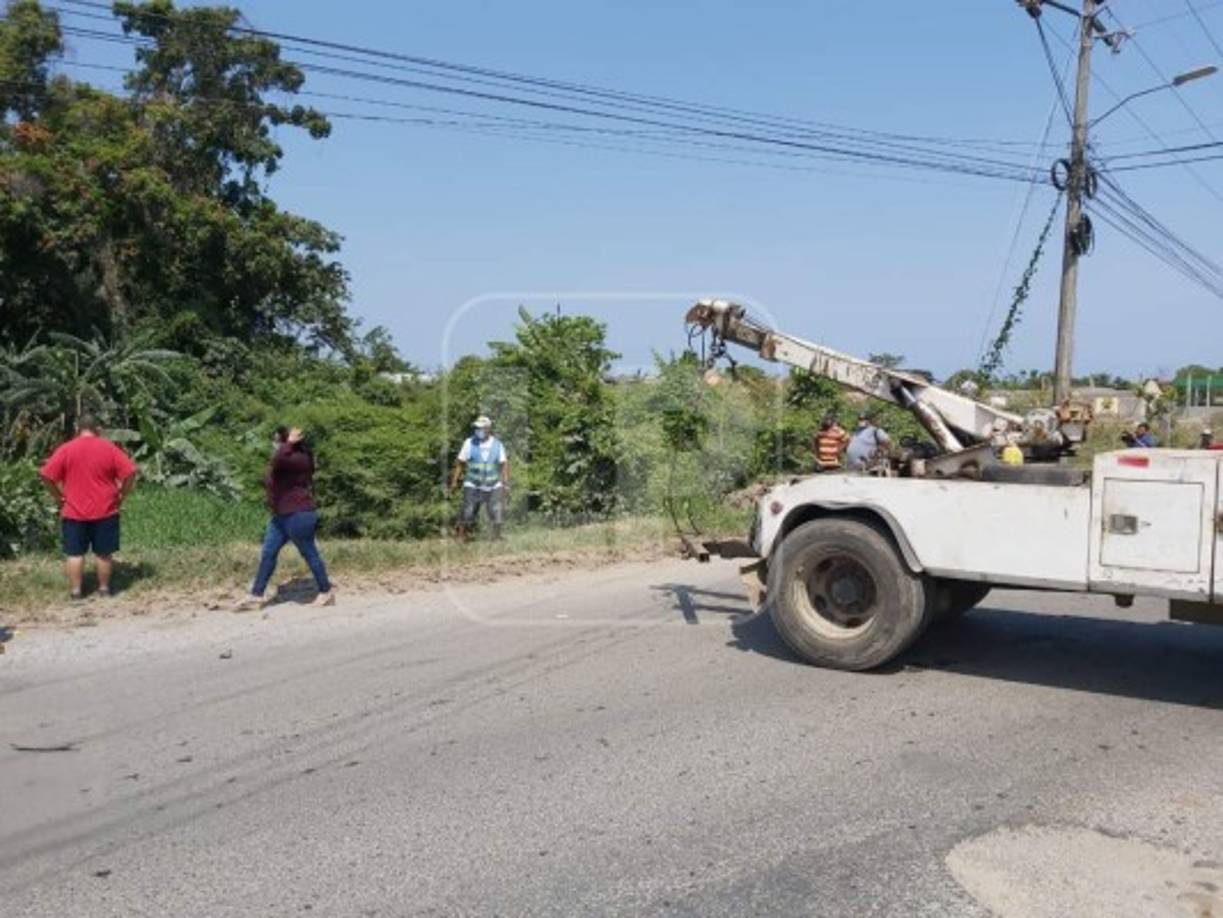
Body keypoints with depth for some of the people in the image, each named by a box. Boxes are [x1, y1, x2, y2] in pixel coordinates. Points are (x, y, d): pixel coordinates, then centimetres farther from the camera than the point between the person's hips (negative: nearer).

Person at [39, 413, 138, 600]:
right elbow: (129, 473, -9)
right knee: (104, 553, 9)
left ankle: (75, 591, 9)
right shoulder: (109, 448, -3)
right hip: (105, 511, 0)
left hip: (74, 512, 0)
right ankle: (104, 588, 16)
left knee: (74, 553, 8)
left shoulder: (66, 449, -3)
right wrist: (121, 497, 1)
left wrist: (60, 497, 4)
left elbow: (46, 475, -7)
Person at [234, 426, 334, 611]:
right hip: (281, 516, 10)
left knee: (309, 554, 1)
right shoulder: (288, 459, 14)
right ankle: (256, 596, 12)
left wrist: (289, 443, -24)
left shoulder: (299, 459, -17)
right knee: (267, 554, 8)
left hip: (298, 515, -10)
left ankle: (326, 593, 14)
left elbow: (278, 459, -36)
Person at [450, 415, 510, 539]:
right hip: (472, 486, -2)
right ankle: (461, 538, 2)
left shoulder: (497, 445, 0)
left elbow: (504, 465, 6)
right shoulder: (469, 443, -4)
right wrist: (454, 481, -3)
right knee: (468, 515, -5)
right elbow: (460, 463, 0)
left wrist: (506, 484, 1)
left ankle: (497, 538, 16)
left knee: (496, 513, 2)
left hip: (493, 486, 2)